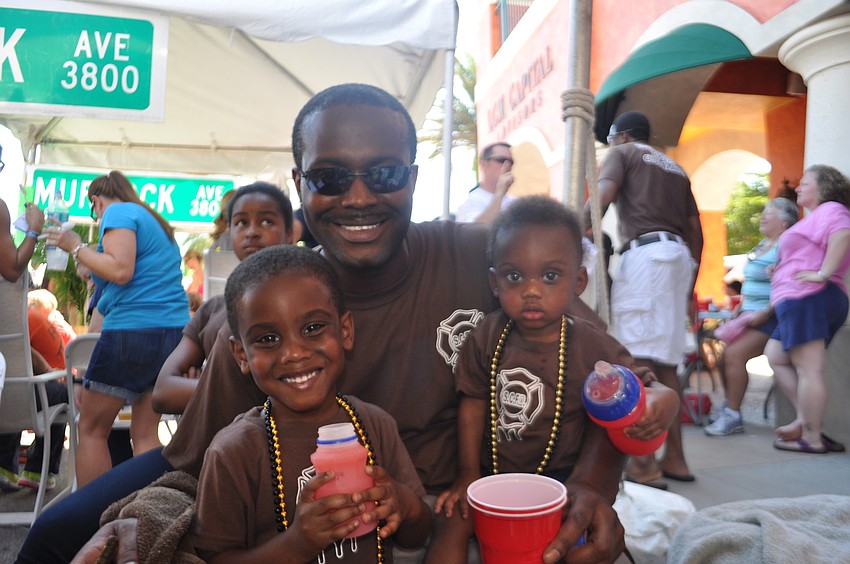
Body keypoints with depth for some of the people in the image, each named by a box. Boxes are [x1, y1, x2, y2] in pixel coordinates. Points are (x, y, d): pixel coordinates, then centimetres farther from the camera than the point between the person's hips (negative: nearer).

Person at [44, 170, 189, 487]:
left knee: (91, 428, 7)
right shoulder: (157, 223, 24)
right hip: (175, 331, 8)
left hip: (134, 330, -8)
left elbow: (121, 270, -15)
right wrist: (96, 276, 37)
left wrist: (76, 247, -3)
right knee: (145, 434, 11)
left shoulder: (119, 212, -1)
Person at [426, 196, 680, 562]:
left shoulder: (591, 347, -13)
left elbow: (640, 383, -6)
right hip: (491, 472, 2)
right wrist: (469, 474, -2)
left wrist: (663, 401, -31)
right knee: (451, 521, -18)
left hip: (562, 479, -1)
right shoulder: (486, 338, -5)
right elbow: (472, 408, 1)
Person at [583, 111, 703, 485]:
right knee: (665, 360, 8)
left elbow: (603, 197, -10)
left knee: (638, 357, -11)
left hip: (645, 251, -7)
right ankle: (674, 457, 9)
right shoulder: (674, 167, 29)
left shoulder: (622, 152, 10)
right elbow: (695, 229, 24)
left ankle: (643, 460, -14)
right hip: (679, 254, 7)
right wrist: (691, 280, 26)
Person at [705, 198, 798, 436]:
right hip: (749, 315, 9)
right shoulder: (762, 244, 17)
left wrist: (765, 314, -23)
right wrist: (740, 309, 15)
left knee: (734, 354, -21)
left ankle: (732, 416, -12)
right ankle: (729, 408, 11)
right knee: (725, 356, -1)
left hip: (769, 318, -9)